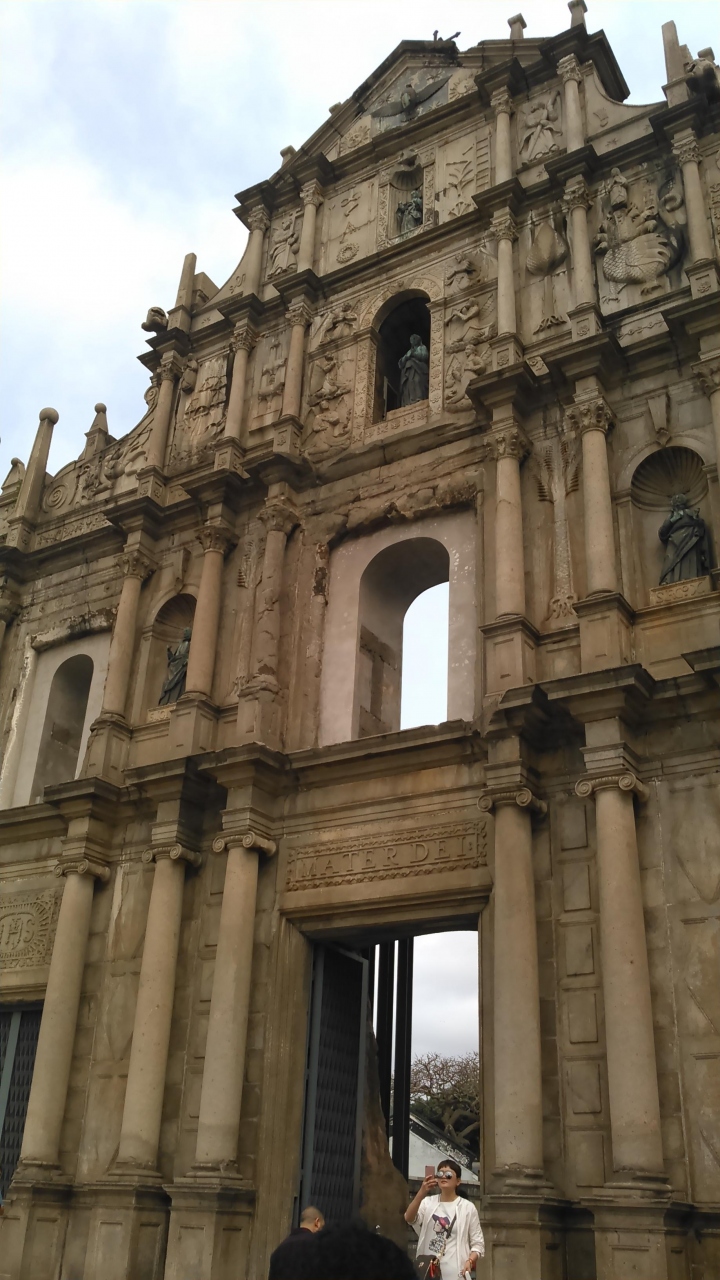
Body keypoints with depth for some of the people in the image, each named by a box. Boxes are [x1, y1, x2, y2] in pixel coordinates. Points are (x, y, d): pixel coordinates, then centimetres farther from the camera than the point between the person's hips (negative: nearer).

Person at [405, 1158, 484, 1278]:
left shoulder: (467, 1207, 4)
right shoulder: (427, 1203, 8)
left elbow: (477, 1243, 4)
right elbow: (409, 1218, -12)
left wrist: (469, 1261, -16)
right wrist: (422, 1193, -27)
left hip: (454, 1273, -2)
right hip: (427, 1271, 2)